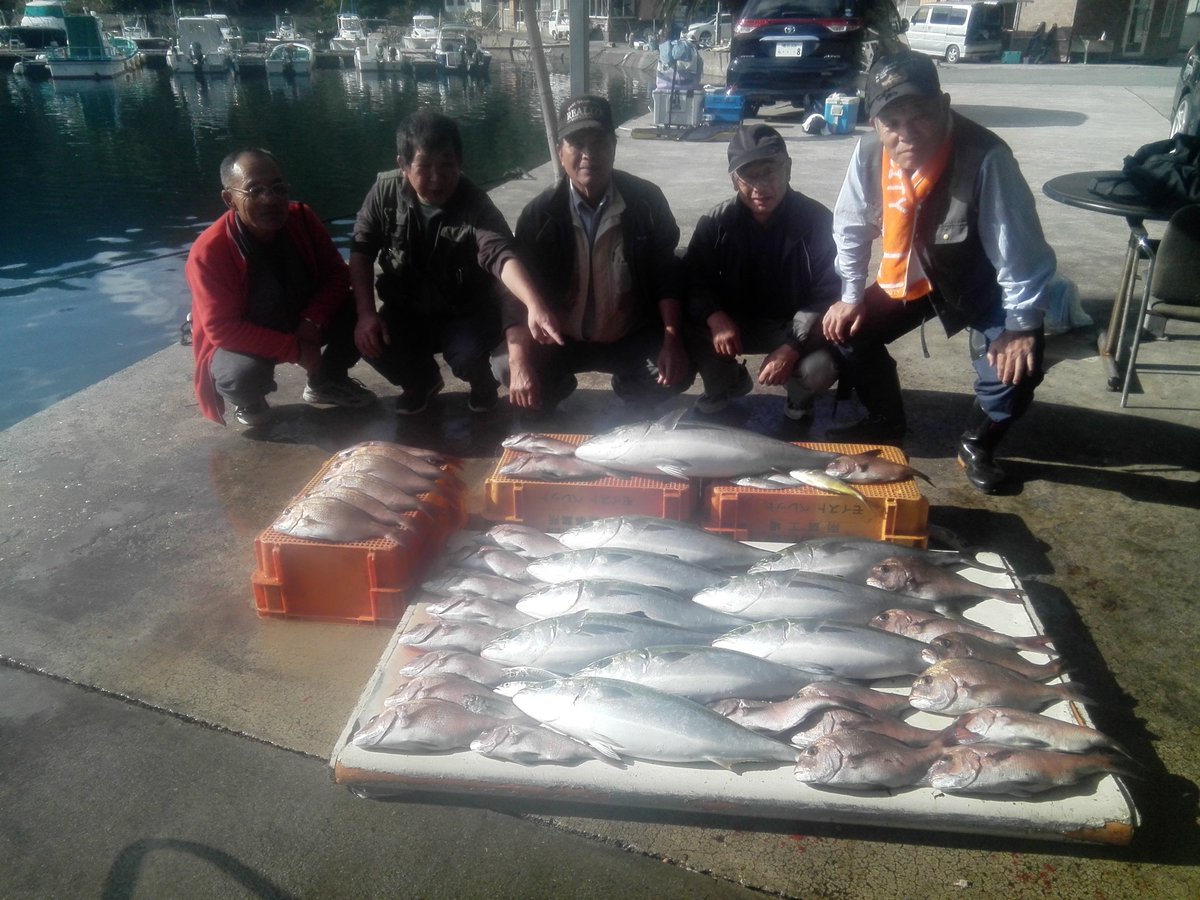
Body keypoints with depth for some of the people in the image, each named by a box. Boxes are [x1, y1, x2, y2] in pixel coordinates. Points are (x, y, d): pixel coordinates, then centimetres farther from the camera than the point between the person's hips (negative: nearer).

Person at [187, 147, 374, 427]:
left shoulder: (302, 218, -15)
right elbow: (222, 329, -28)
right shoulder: (209, 252, -28)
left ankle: (326, 382, 11)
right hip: (242, 343, -5)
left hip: (300, 325, 5)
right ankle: (249, 402, 3)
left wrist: (313, 322, -24)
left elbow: (336, 274, -6)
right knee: (245, 374, -38)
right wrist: (295, 350, -31)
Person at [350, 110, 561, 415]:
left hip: (467, 312, -3)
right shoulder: (385, 192, -15)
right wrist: (366, 313, -20)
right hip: (407, 309, 4)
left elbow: (502, 256, -42)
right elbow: (362, 251, -7)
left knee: (466, 357, -32)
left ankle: (482, 382, 9)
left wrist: (535, 305, -61)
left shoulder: (475, 206, -25)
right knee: (372, 344, -23)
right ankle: (422, 380, 13)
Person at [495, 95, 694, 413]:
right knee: (508, 368, -24)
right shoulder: (541, 213, -10)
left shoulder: (646, 200, -9)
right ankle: (554, 391, 13)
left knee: (677, 373, -24)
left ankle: (629, 390, 12)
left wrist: (673, 339, -18)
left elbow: (666, 274, -4)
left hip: (632, 338, 0)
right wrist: (520, 364, -29)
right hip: (560, 339, 0)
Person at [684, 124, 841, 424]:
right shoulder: (716, 223, -11)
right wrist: (715, 318, -31)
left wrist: (792, 348, -29)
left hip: (797, 325, -2)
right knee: (688, 332, -25)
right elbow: (693, 282, -9)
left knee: (822, 367, -33)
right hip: (736, 323, 2)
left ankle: (799, 398, 9)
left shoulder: (818, 221, -17)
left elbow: (828, 294, -16)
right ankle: (726, 385, 10)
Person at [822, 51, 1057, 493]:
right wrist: (851, 297, -3)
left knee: (1013, 369, -22)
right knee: (848, 331, -6)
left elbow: (1022, 253, -27)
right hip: (911, 276, 4)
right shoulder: (869, 153, -22)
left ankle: (977, 444, 12)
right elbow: (851, 229, -4)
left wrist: (1022, 327, -22)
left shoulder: (985, 158, -36)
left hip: (983, 283, -4)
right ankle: (886, 422, 22)